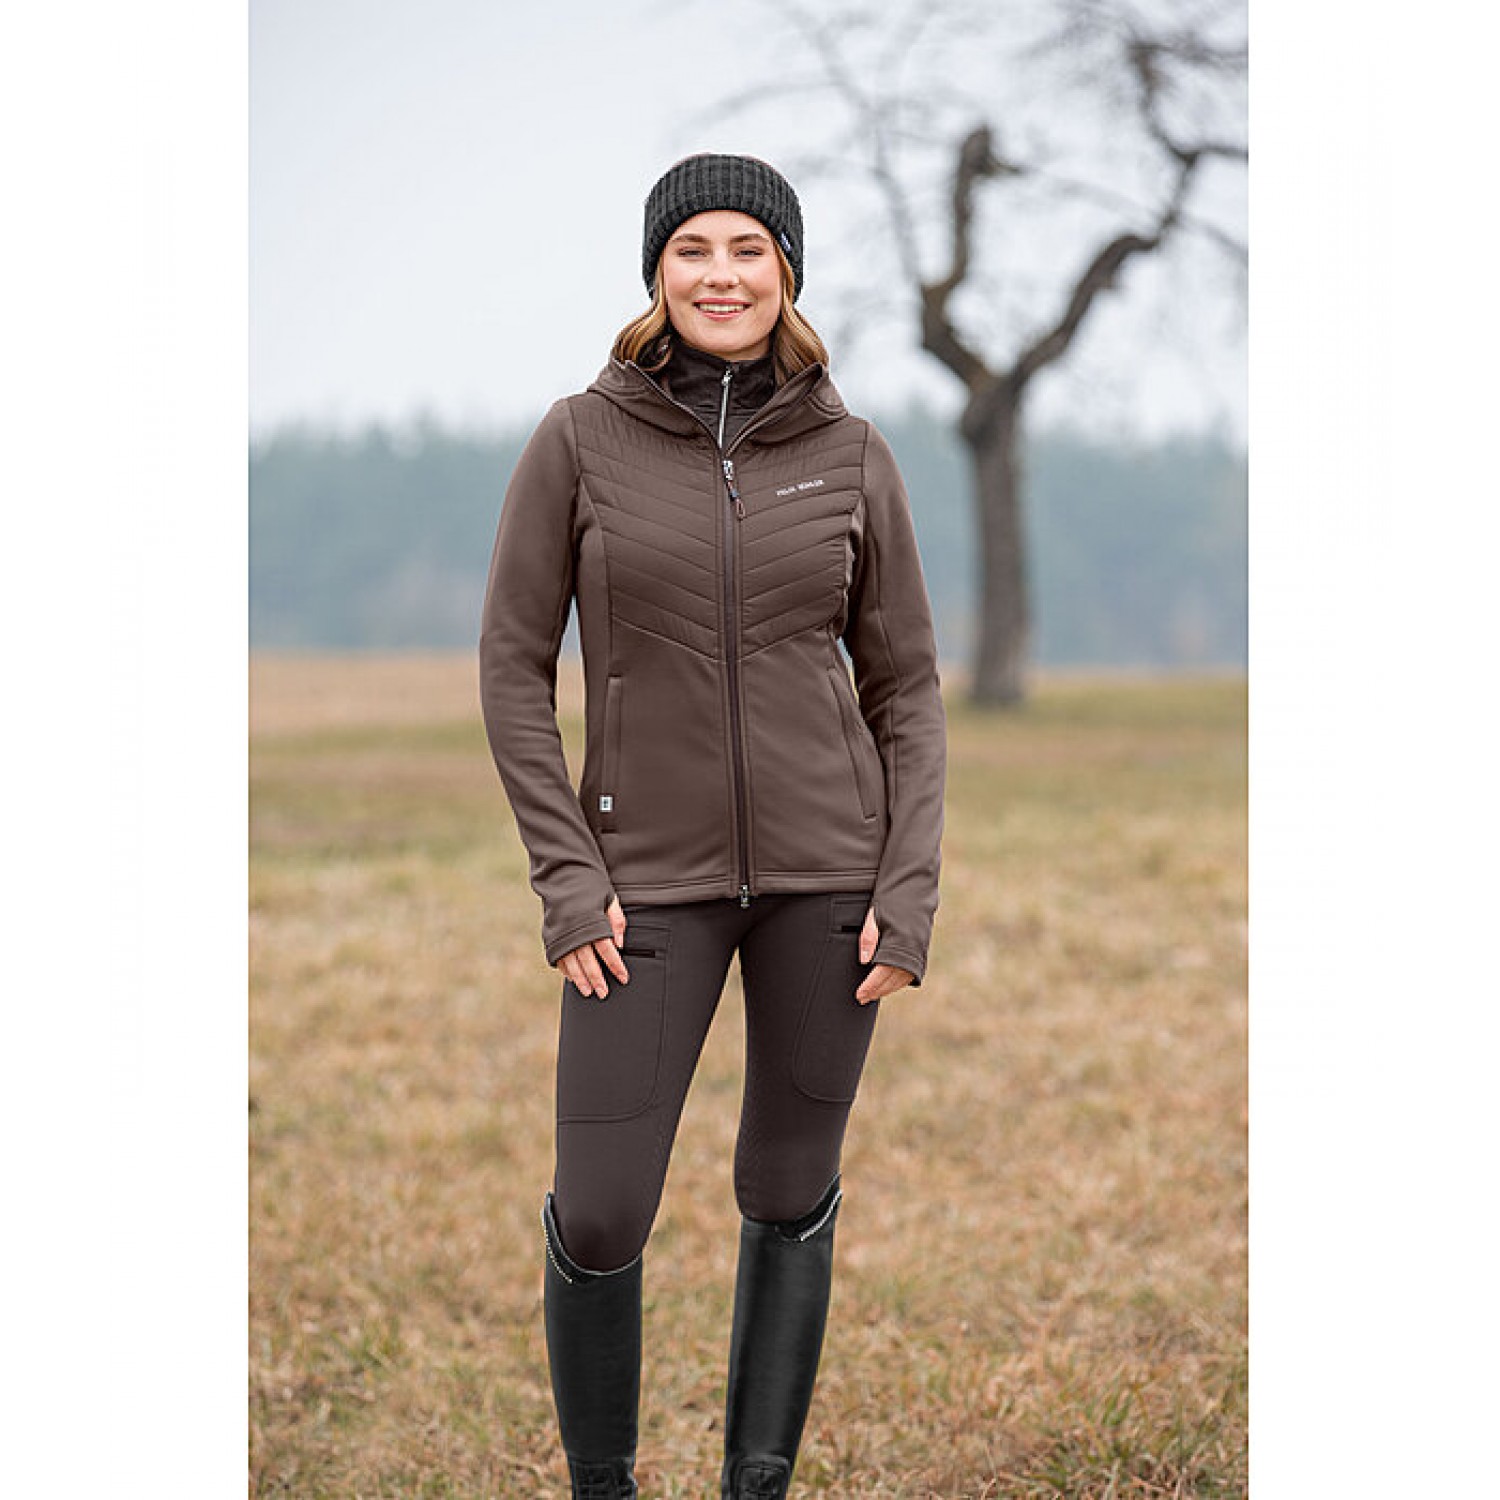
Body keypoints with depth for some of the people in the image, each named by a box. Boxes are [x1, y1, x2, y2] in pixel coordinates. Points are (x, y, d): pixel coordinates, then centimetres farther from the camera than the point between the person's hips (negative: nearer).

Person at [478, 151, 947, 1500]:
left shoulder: (851, 455, -1)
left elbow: (905, 684, 4)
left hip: (827, 865, 1)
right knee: (598, 1219, -4)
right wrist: (568, 880, -9)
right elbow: (515, 665, -1)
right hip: (654, 874, -1)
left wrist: (909, 892, -5)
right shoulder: (581, 440, -5)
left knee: (791, 1193, 9)